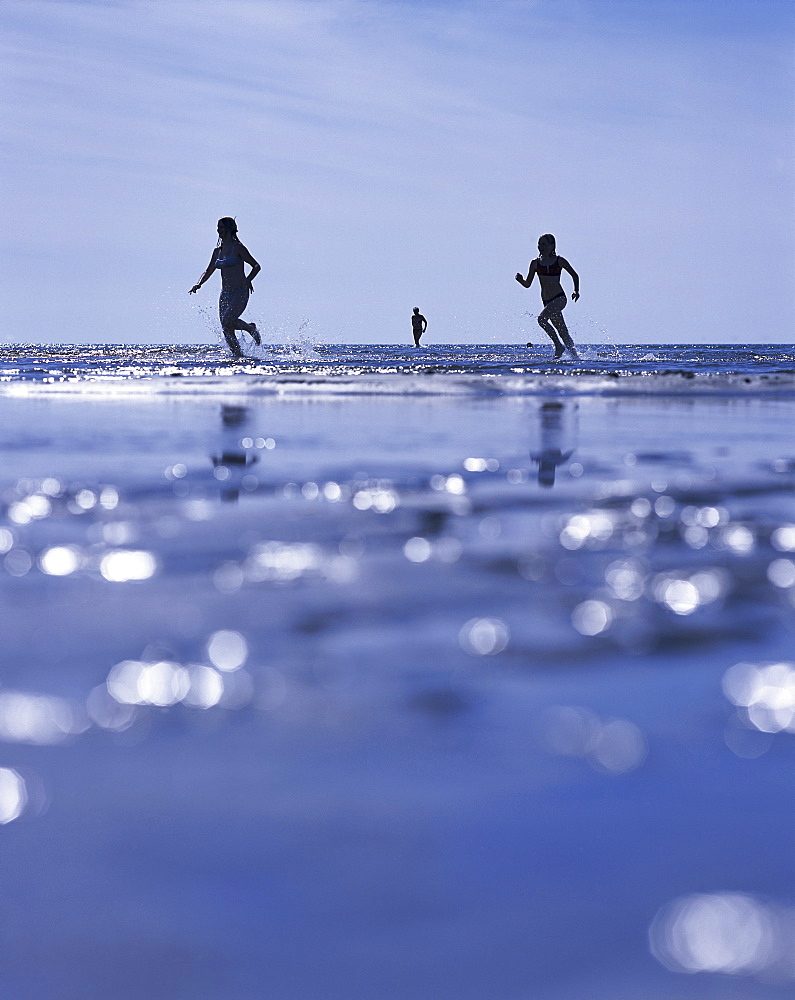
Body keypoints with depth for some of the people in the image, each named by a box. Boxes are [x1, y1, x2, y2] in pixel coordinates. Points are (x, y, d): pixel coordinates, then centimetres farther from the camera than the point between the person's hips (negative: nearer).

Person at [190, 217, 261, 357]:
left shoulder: (238, 247, -6)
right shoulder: (218, 251, 13)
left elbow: (256, 266, -5)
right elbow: (208, 271, 19)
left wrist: (248, 280, -22)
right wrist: (198, 284, 1)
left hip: (240, 293, -7)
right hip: (225, 294, 7)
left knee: (227, 321, -21)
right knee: (226, 328, -1)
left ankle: (251, 328, 5)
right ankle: (238, 355, 10)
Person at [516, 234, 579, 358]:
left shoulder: (559, 261, -1)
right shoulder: (535, 263, 7)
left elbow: (575, 275, 11)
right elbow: (528, 284, 9)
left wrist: (576, 291, -3)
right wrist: (520, 280, -12)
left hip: (559, 299, -4)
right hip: (547, 301, 4)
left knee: (542, 318, -27)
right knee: (563, 332, 7)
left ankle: (559, 346, -15)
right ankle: (574, 355, 16)